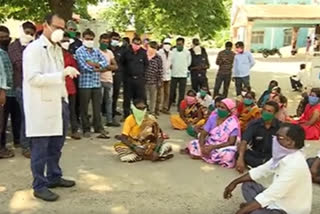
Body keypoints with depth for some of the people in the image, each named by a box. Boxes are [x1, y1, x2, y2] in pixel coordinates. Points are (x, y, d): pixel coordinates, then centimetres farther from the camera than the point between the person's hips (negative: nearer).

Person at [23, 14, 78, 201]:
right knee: (41, 147, 2)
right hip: (41, 105, -8)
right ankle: (39, 186, 13)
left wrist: (64, 100, 15)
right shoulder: (34, 49, -10)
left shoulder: (57, 49, 16)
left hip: (58, 103, 8)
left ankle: (54, 177, 31)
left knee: (56, 145, 16)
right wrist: (62, 73, -27)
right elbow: (33, 78, -21)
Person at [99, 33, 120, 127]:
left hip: (109, 80, 6)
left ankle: (110, 120, 20)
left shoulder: (110, 52, 14)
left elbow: (116, 66, 9)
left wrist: (107, 66, -8)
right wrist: (109, 66, -16)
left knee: (109, 101, 12)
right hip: (100, 80, -6)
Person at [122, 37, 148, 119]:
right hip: (128, 78, -1)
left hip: (140, 79, 1)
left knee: (140, 98, 3)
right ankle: (126, 115, 17)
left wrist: (142, 72, 9)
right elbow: (122, 63, 10)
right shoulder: (126, 52, -1)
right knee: (127, 98, 6)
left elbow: (146, 64, 15)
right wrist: (126, 72, 7)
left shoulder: (143, 53, 4)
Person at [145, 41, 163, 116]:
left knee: (153, 98, 12)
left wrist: (159, 82, -2)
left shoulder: (158, 58, -1)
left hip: (154, 82, 0)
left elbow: (160, 70, 0)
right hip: (144, 80, 0)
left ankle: (152, 112, 24)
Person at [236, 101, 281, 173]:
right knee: (239, 153, -28)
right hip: (255, 154, 1)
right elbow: (244, 142, -21)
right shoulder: (254, 124, -9)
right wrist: (240, 159, -37)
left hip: (272, 156, -1)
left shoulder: (279, 126, -9)